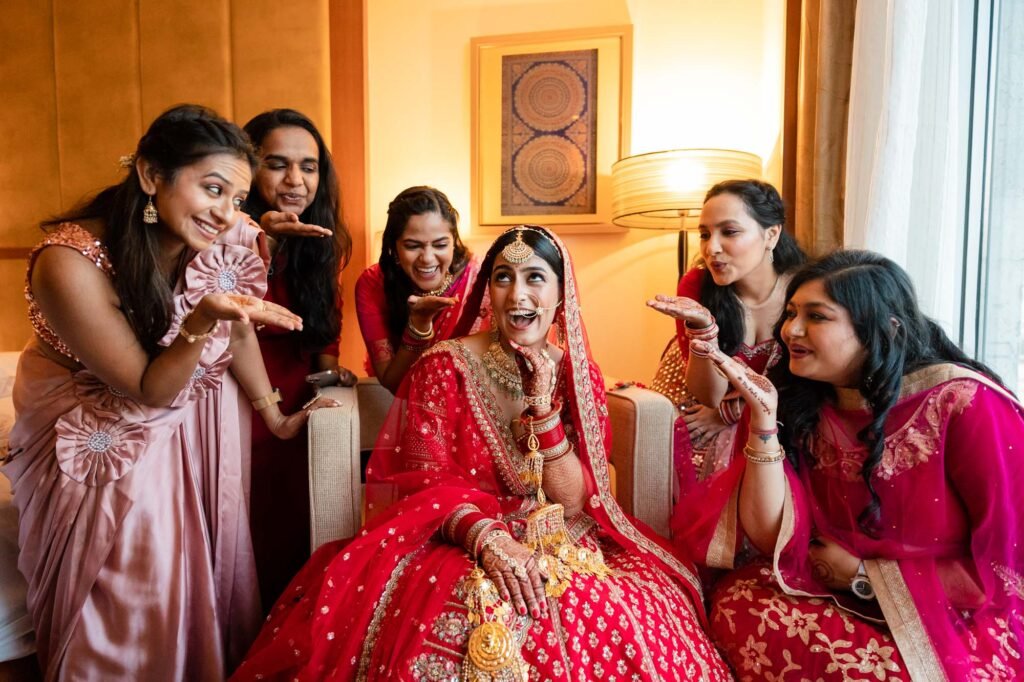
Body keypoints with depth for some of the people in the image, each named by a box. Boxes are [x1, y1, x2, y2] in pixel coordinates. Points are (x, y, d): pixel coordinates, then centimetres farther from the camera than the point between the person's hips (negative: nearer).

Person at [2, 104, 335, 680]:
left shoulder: (231, 240, -22)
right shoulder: (70, 263, -33)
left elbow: (238, 331, -2)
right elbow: (150, 389, -26)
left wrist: (276, 417, 4)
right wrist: (202, 321, -44)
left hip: (195, 408, 4)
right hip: (97, 430, -3)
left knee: (210, 558, 6)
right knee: (132, 585, -5)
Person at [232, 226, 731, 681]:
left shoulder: (578, 374, 2)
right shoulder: (444, 367, -5)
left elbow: (572, 501, -3)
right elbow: (428, 482, -8)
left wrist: (543, 404, -16)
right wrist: (489, 539, -26)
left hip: (565, 547, 3)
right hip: (459, 543, -3)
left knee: (629, 623, -25)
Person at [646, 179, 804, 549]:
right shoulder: (697, 284, -20)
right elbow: (708, 394, -20)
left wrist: (727, 413, -12)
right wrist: (702, 326, -37)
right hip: (698, 406, 0)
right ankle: (696, 567, 1)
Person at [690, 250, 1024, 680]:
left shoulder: (966, 404, -19)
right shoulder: (807, 407, -6)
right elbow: (772, 538, -12)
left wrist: (863, 576, -11)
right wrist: (764, 415, -21)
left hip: (971, 626, -3)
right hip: (855, 607, 4)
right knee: (736, 601, -20)